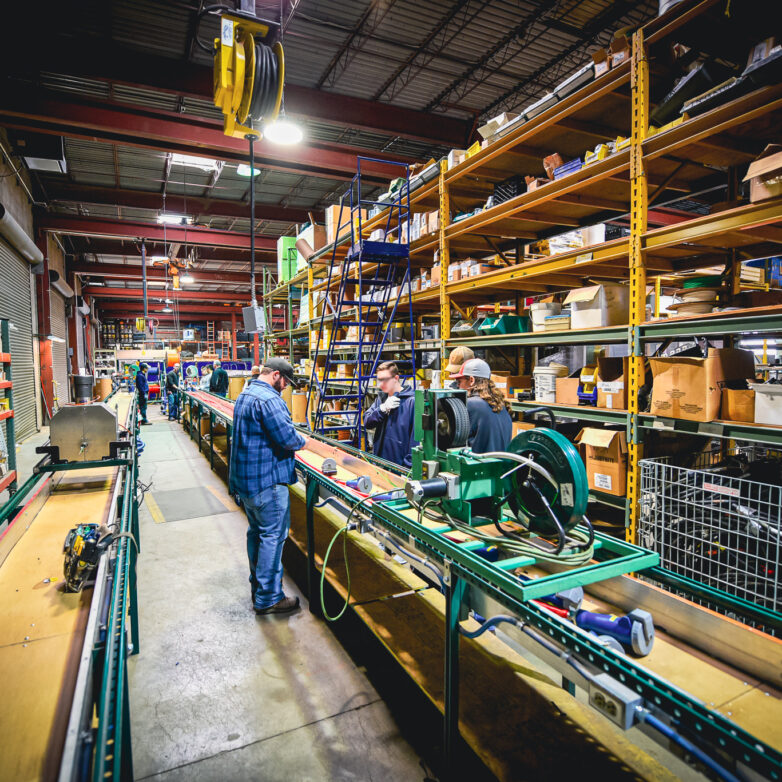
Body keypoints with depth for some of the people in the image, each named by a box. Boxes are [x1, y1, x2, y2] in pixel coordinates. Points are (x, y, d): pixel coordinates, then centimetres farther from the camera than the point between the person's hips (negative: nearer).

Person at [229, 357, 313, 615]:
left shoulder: (245, 396, 15)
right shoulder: (268, 399, -20)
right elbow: (287, 436, -25)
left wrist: (294, 439, 13)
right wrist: (303, 441, -4)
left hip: (244, 478, 11)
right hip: (267, 480, -11)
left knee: (256, 532, 20)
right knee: (273, 535, -1)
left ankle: (258, 587, 33)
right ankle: (268, 598, 8)